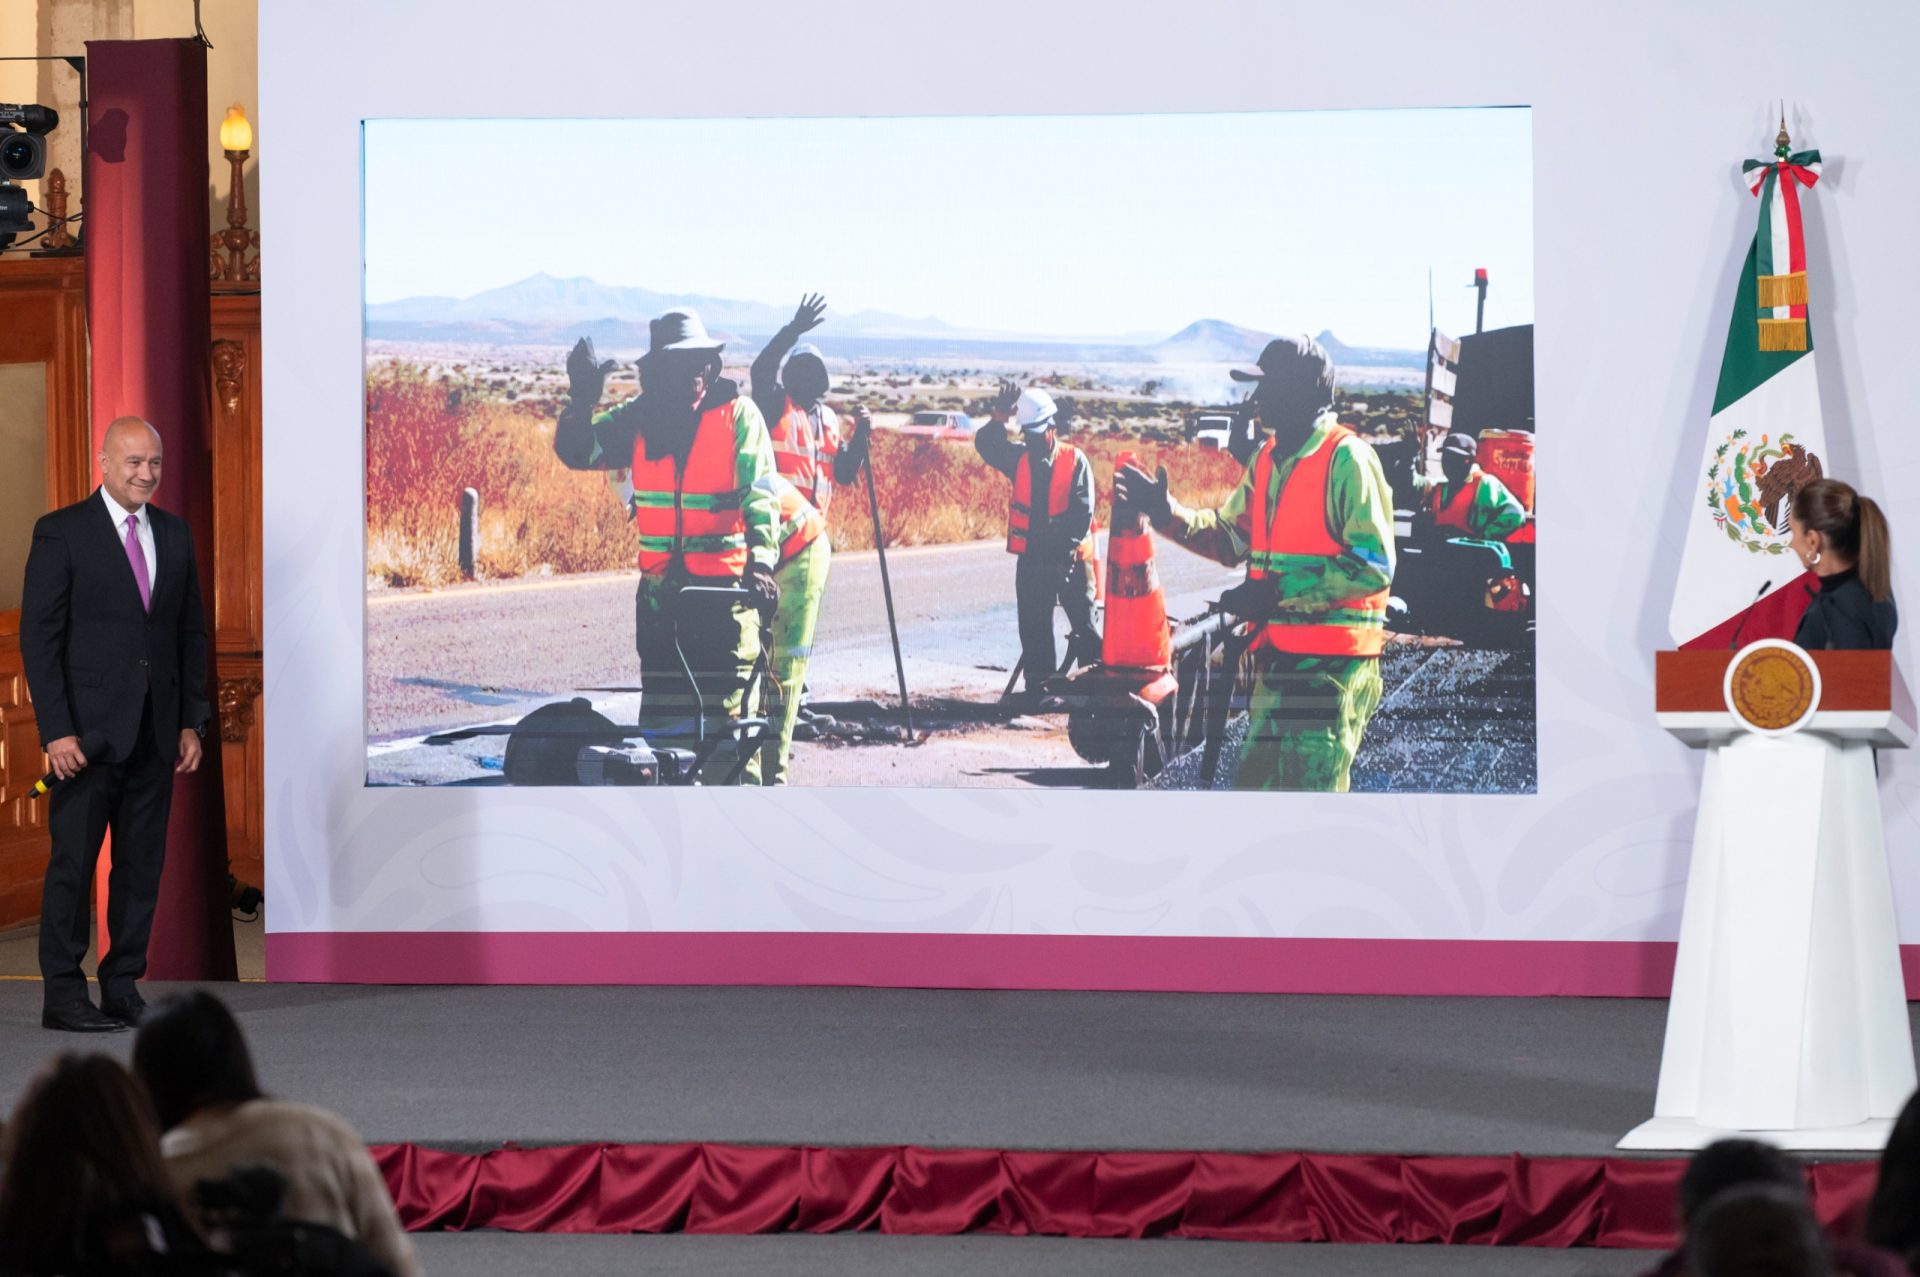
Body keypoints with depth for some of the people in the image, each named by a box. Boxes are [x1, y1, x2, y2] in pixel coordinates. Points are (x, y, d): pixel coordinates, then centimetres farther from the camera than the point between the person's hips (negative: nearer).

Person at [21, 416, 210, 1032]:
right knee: (73, 861, -2)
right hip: (88, 729, -5)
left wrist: (192, 721, 7)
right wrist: (56, 730, -13)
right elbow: (38, 636, -7)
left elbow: (191, 631, 15)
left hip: (155, 729, 5)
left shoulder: (174, 534, 12)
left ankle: (123, 987, 13)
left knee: (143, 863, 6)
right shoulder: (61, 533, -5)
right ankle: (62, 994, 3)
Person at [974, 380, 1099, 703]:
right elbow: (986, 446, -8)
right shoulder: (1021, 459, 6)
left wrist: (1066, 545, -21)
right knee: (1034, 629, 5)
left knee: (1084, 628, 0)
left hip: (1070, 559, -3)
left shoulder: (1075, 461, -4)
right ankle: (1038, 690, 10)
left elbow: (1083, 510, -11)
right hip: (1032, 558, 3)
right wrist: (1000, 417, -22)